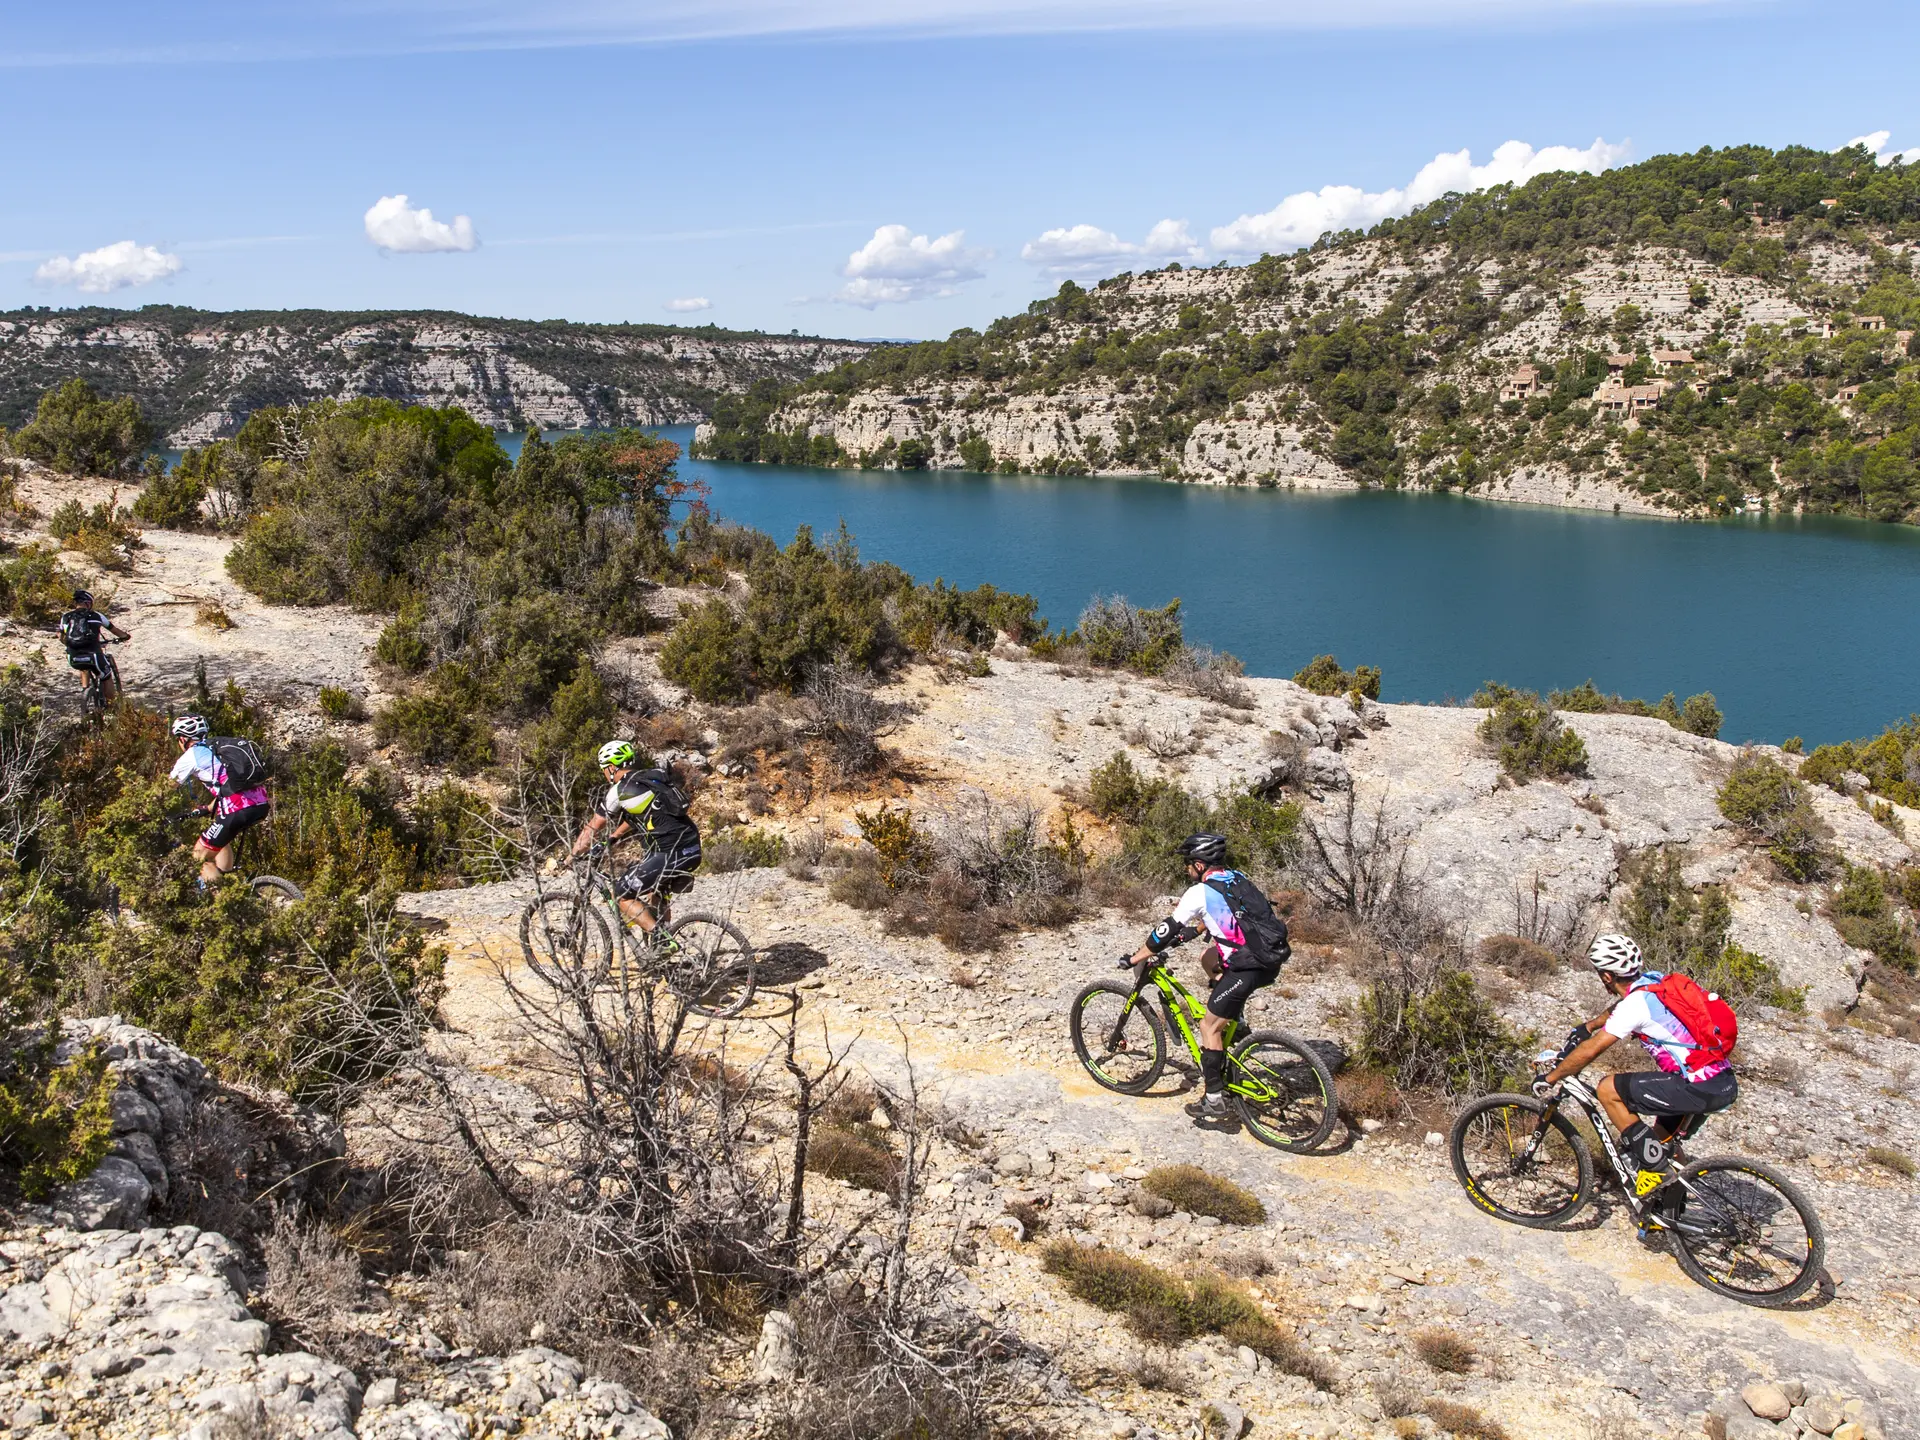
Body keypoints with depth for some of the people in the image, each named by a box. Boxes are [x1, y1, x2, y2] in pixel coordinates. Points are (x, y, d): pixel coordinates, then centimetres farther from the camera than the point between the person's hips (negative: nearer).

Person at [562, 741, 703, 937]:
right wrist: (613, 838, 43)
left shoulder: (619, 791, -3)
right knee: (656, 888, 31)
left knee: (623, 894, 2)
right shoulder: (650, 778, 20)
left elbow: (592, 829, 6)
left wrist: (571, 857, 18)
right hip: (693, 849, 8)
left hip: (672, 854, -8)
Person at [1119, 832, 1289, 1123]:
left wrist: (1135, 959, 7)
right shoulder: (1236, 879, 16)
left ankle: (1214, 1100, 8)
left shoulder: (1200, 892, -8)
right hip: (1272, 957, 8)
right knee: (1208, 957, 29)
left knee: (1209, 1027, 5)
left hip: (1250, 968, -8)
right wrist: (1184, 935, 36)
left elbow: (1167, 930, -4)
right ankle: (1236, 1025, 26)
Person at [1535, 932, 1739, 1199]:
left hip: (1700, 1089, -9)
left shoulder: (1637, 1003, -14)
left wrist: (1549, 1079, -3)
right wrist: (1589, 1026, 40)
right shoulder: (1654, 981, 10)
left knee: (1608, 1090, -4)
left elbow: (1590, 1050, -12)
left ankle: (1655, 1167, -2)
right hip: (1725, 1084, 9)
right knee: (1666, 1145, 24)